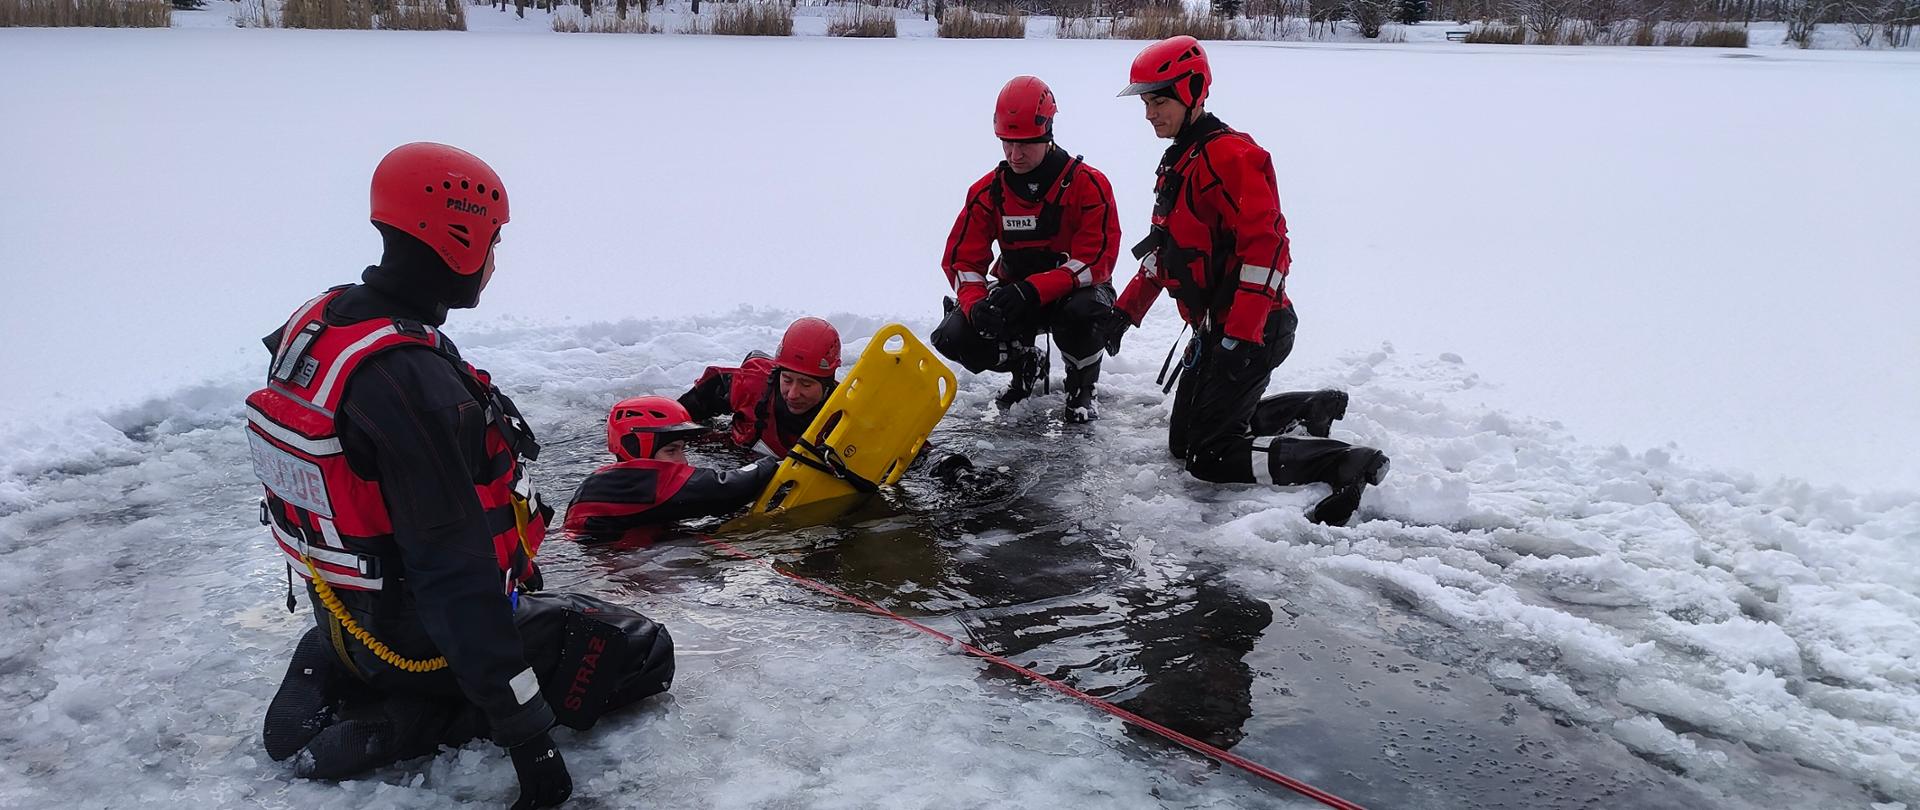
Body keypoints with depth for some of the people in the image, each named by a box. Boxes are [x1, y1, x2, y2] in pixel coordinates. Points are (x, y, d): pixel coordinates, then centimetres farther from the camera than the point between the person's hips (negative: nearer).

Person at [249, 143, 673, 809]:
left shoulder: (316, 322, -4)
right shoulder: (414, 383, -32)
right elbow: (453, 572, -32)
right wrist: (527, 733, -26)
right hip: (421, 640, -8)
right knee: (643, 652, 2)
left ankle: (329, 681, 16)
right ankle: (408, 724, -4)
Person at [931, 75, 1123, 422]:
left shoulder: (1087, 184, -17)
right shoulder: (987, 192, -6)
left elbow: (1096, 260, -24)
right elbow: (961, 259, -5)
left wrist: (1032, 290, -36)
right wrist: (975, 304, -28)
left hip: (1073, 291, -4)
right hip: (1013, 293, 4)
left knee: (1080, 312, -40)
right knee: (954, 337, -19)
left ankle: (1083, 384, -4)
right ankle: (1025, 363, 14)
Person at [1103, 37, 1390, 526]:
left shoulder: (1229, 155, -17)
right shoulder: (1179, 161, 15)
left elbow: (1265, 244, -26)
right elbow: (1164, 250, 24)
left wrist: (1240, 337, -29)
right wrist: (1125, 311, 19)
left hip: (1252, 332, -10)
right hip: (1215, 327, 10)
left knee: (1209, 455, -12)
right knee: (1183, 439, 18)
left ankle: (1346, 465, -11)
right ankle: (1314, 409, 25)